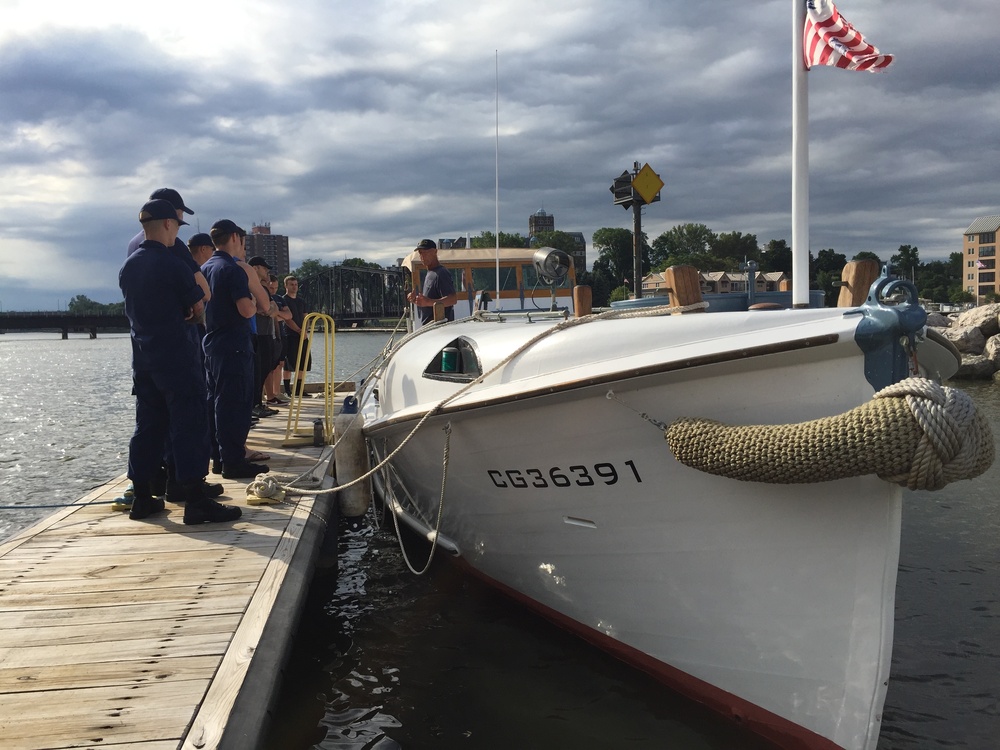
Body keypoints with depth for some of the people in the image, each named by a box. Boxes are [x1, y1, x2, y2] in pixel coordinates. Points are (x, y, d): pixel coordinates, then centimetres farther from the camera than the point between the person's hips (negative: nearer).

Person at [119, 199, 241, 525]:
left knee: (148, 425, 13)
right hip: (176, 357, -7)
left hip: (143, 358, 8)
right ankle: (196, 501, -9)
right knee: (189, 425, -6)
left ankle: (142, 497, 17)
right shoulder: (172, 263, -13)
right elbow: (199, 307, -4)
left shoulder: (128, 266, 10)